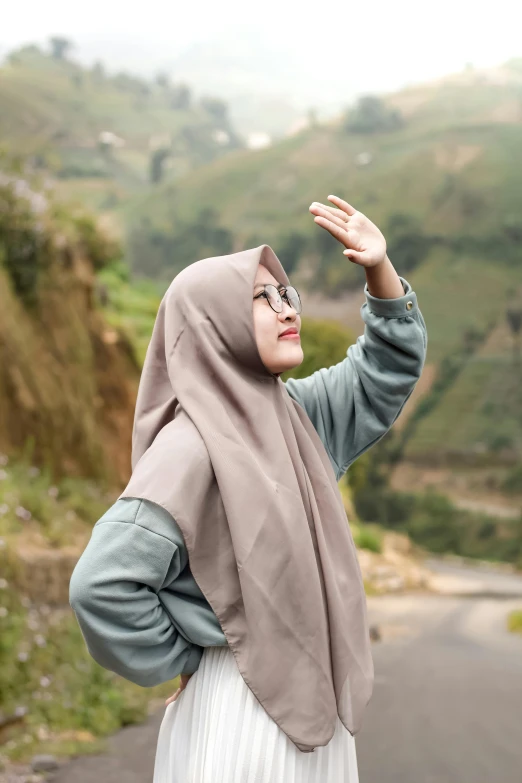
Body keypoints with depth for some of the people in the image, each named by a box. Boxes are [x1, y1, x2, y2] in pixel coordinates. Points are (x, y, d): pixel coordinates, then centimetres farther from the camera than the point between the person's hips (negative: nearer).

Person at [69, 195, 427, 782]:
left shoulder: (295, 414, 5)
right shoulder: (191, 447, -20)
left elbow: (387, 372, 15)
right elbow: (101, 583, -25)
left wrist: (381, 271, 0)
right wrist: (183, 661, -11)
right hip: (239, 715, -8)